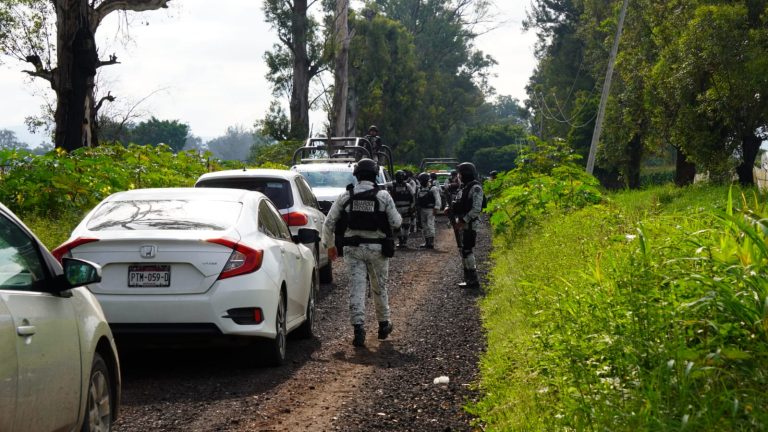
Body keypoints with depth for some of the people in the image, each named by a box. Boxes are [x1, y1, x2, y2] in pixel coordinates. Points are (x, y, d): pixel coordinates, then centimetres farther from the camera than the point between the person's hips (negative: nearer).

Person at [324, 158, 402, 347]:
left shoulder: (346, 196, -1)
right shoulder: (383, 196, -6)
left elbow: (329, 222, 2)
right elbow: (396, 222, -3)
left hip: (353, 248, 0)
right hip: (377, 248, 0)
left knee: (356, 288, -1)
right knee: (379, 287, 15)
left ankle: (358, 328, -12)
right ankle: (383, 324, 28)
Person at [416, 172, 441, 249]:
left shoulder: (433, 189, -6)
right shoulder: (420, 190, 15)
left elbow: (437, 199, -12)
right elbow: (417, 200, 19)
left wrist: (436, 208, -18)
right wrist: (418, 209, 14)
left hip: (430, 210, -7)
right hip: (422, 210, 7)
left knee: (430, 226, -11)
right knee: (424, 226, 9)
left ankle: (431, 243, -10)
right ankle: (427, 242, 17)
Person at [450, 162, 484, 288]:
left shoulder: (475, 188, -13)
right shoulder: (463, 187, 16)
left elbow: (476, 209, -21)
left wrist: (463, 220, -22)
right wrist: (455, 220, 12)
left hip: (469, 224, -10)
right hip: (461, 224, 10)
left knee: (467, 251, -11)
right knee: (463, 251, 11)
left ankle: (473, 280, -8)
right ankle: (468, 278, 18)